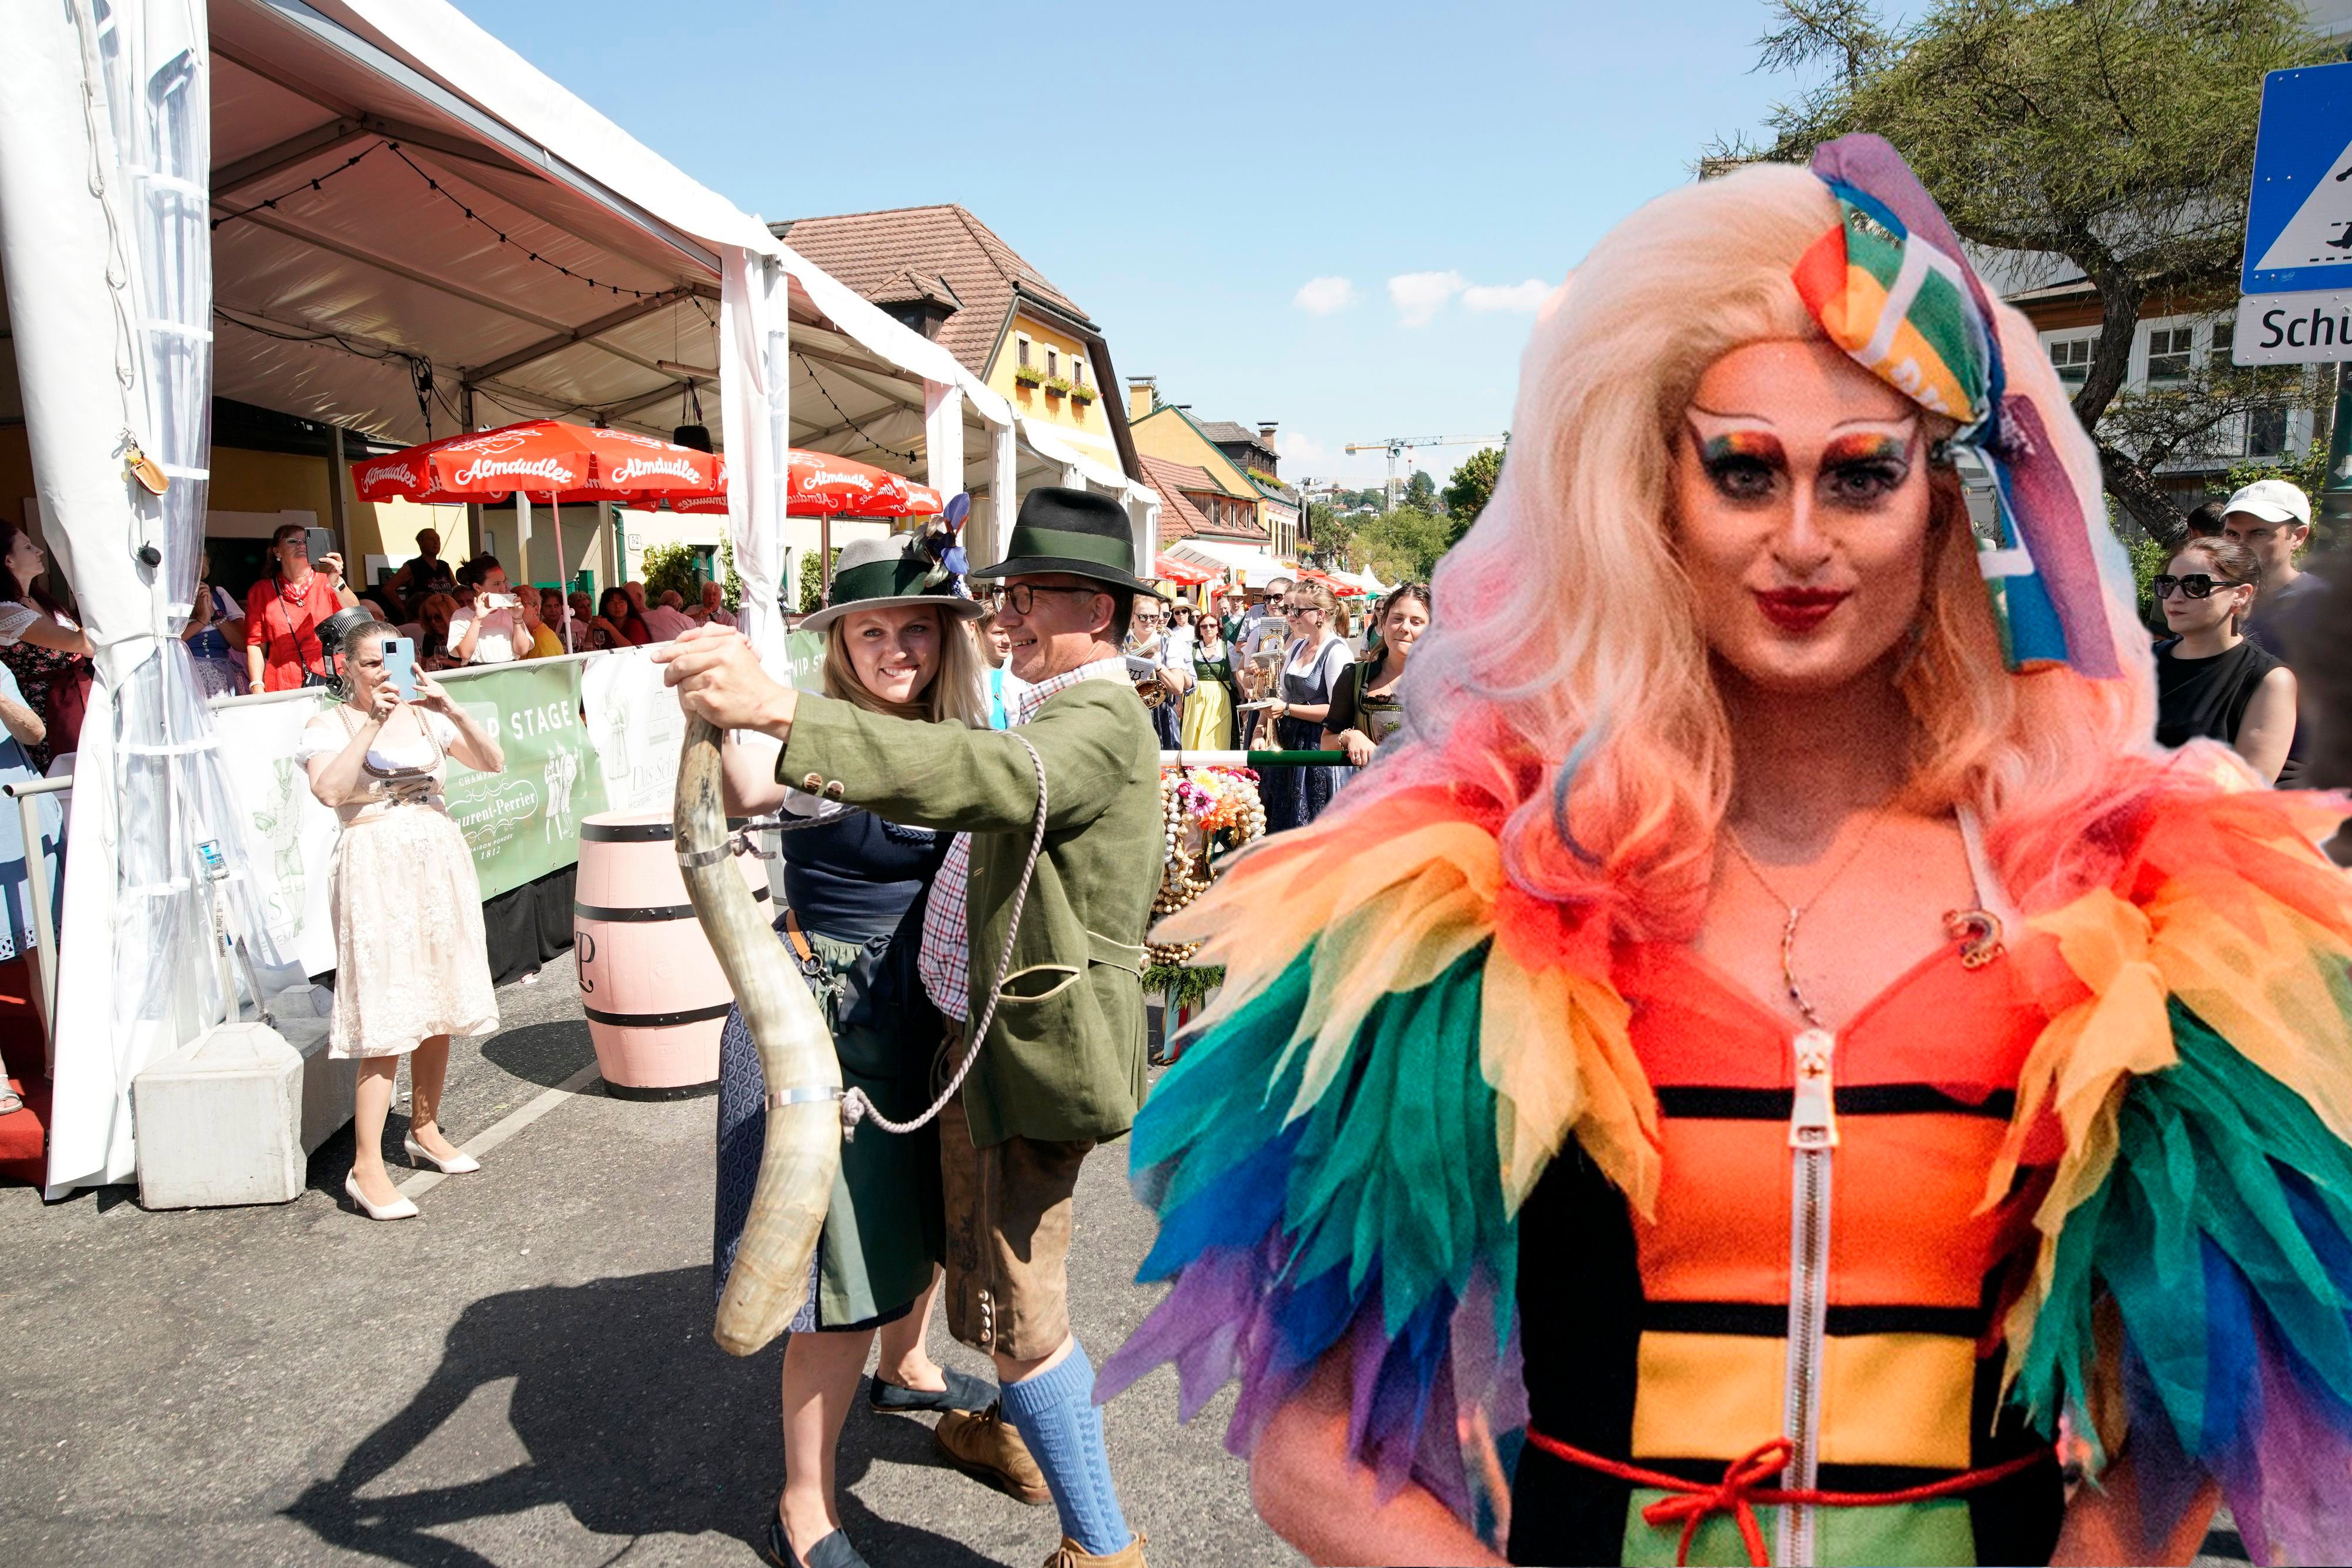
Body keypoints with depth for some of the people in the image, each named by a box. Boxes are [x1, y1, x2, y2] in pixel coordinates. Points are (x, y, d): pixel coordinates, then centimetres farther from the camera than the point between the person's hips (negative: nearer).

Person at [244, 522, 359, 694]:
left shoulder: (325, 581, 11)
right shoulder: (261, 591, 13)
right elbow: (255, 644, 9)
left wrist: (337, 583, -22)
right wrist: (257, 689, -2)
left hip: (332, 682, 0)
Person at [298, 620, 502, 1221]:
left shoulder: (426, 716, 13)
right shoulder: (328, 727, 1)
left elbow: (492, 762, 2)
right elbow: (330, 790, -18)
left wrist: (453, 710, -11)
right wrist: (373, 723, -17)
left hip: (439, 862, 5)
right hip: (375, 871, -5)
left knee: (440, 1006, 9)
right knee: (387, 1020, -9)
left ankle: (425, 1131, 26)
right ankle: (366, 1168, -3)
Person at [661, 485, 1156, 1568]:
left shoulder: (1098, 726, -22)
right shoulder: (1056, 717, 14)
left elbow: (975, 775, -42)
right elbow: (983, 793, 26)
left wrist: (779, 709, -50)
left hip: (1035, 1048, -11)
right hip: (987, 1034, 11)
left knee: (1014, 1299, 0)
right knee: (985, 1257, 27)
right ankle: (1016, 1432, 50)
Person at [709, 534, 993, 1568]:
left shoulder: (958, 736, 2)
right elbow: (746, 795, -42)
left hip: (929, 1007, 8)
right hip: (828, 1014, -7)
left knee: (922, 1208, 26)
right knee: (848, 1261, -3)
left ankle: (904, 1368, 54)